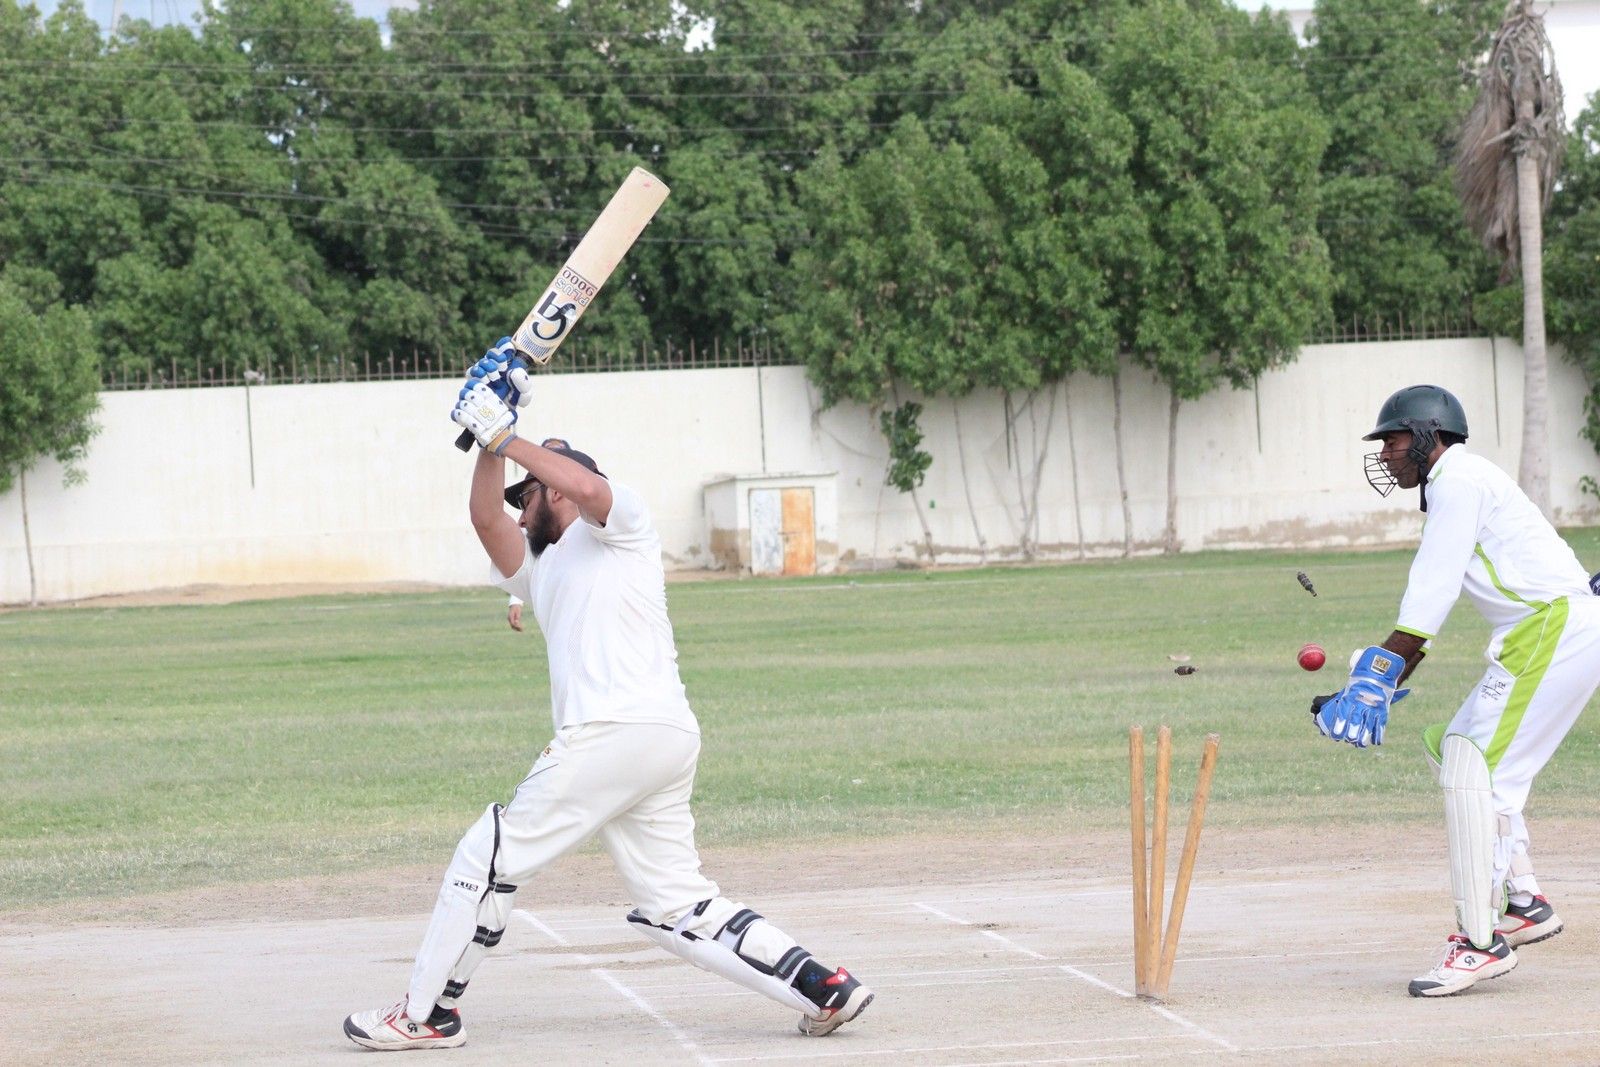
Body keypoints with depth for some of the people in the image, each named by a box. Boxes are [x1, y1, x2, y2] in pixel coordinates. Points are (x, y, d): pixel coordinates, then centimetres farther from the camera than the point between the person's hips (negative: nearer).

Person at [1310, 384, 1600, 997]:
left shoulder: (1458, 477, -8)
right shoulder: (1452, 489, 23)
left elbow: (1432, 591, -17)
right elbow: (1429, 604, 21)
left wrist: (1380, 671, -18)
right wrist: (1383, 685, 14)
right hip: (1538, 638, 11)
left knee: (1472, 772, -13)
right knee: (1456, 749, 18)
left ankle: (1481, 941, -14)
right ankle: (1523, 902, 20)